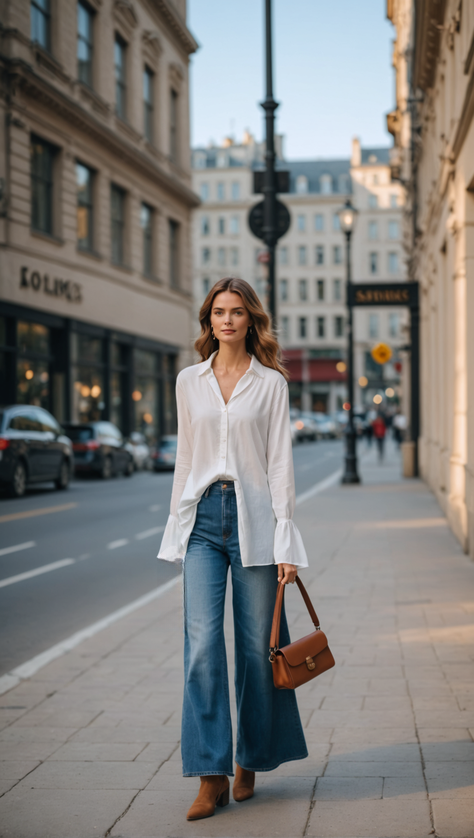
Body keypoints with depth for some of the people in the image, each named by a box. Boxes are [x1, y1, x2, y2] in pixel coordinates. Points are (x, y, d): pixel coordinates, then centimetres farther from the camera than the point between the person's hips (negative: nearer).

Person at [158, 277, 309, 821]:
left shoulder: (271, 383, 2)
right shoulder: (189, 381, 10)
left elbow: (280, 460, -2)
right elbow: (185, 457, 14)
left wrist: (285, 540, -7)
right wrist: (177, 526, 11)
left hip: (252, 517, -2)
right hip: (202, 517, 2)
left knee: (256, 645, 4)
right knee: (202, 642, -8)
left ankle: (250, 761, 23)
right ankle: (211, 776, -4)